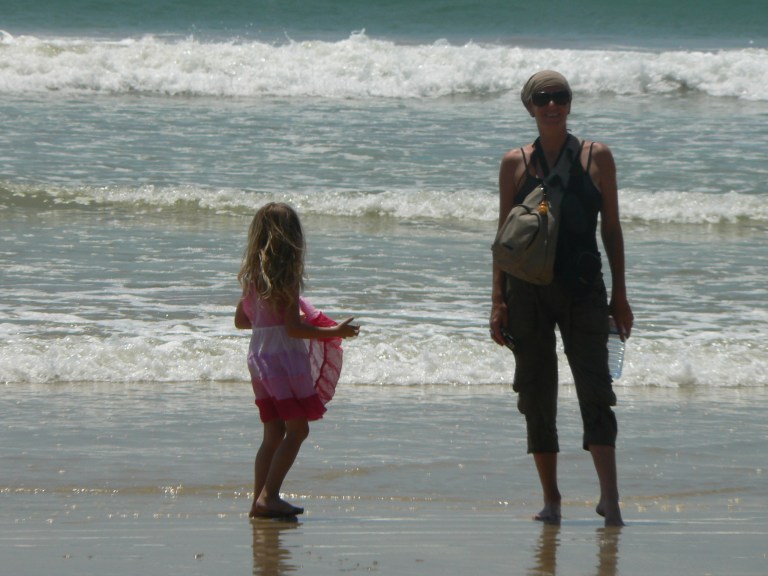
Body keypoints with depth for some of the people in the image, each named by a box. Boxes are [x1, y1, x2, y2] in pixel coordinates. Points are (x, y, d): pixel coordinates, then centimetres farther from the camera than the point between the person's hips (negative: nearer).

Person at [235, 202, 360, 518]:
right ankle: (268, 496, -13)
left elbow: (241, 319, 16)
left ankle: (260, 499, 12)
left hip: (259, 357, 8)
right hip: (285, 357, -8)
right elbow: (293, 328, -17)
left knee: (274, 433, 13)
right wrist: (334, 332, -12)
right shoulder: (287, 276, -15)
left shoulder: (253, 275, 7)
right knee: (297, 429, -5)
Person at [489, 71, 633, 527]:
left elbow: (611, 227, 7)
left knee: (595, 388, -11)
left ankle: (610, 496, -17)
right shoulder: (515, 163, 6)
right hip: (528, 291, 1)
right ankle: (551, 498, 12)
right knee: (537, 393, 4)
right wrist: (498, 300, 2)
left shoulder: (597, 157, 5)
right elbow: (505, 234, 8)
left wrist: (619, 295, 4)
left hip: (583, 289, -1)